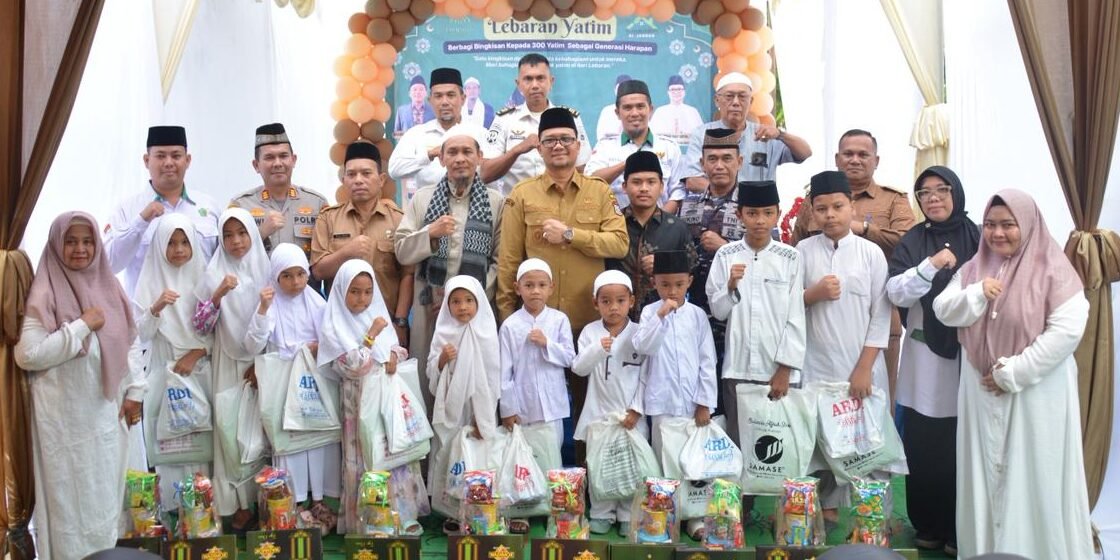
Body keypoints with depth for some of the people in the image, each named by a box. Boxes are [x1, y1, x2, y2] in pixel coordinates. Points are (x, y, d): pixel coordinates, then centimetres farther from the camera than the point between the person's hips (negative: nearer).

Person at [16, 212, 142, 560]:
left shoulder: (107, 287, 6)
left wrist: (134, 390, 7)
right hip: (67, 416, -6)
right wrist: (82, 326, -19)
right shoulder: (46, 293, -12)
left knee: (106, 495, 16)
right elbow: (27, 355, -19)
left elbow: (128, 343, 12)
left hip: (107, 411, 6)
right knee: (73, 497, 3)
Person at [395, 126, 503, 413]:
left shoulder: (496, 201, 5)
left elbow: (500, 259, 0)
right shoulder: (422, 198, 10)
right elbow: (402, 253, 5)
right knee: (428, 376, 4)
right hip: (430, 306, 2)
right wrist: (431, 233, -12)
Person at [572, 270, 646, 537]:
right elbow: (578, 368, -7)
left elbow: (646, 374, -2)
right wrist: (598, 350, -24)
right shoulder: (590, 331, 0)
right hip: (599, 410, 1)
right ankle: (602, 513, 20)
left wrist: (637, 408, -8)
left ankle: (629, 515, 17)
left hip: (631, 411, -1)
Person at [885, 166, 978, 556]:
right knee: (922, 447, 3)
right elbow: (895, 293, -5)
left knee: (962, 447, 0)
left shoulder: (977, 239, 3)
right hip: (924, 356, 1)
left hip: (967, 356, -1)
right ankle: (927, 525, 17)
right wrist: (931, 265, -16)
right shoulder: (912, 241, 6)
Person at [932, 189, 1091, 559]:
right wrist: (977, 294, -16)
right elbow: (944, 312, 4)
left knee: (1034, 478, 2)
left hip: (1036, 393, -5)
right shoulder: (973, 268, 9)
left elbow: (1067, 329, -18)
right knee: (987, 475, 11)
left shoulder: (1053, 269, -9)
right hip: (982, 392, 5)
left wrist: (1013, 373, -17)